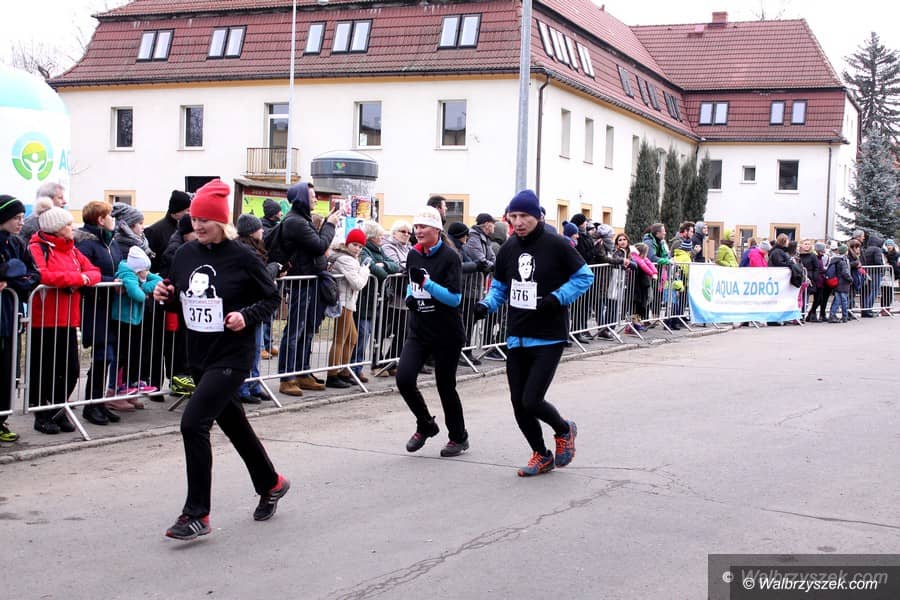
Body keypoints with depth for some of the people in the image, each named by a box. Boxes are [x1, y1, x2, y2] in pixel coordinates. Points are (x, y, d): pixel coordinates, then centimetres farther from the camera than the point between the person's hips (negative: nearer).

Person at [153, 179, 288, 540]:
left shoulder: (242, 258, -12)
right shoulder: (185, 254, 4)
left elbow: (272, 298, -3)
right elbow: (179, 302, 16)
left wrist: (247, 317, -19)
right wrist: (165, 296, -5)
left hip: (232, 357, -7)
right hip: (198, 355, 7)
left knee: (193, 423, -18)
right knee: (233, 423, 20)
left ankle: (197, 514, -8)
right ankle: (271, 484, 43)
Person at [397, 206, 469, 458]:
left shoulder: (450, 257, -12)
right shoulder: (413, 255, 6)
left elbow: (455, 298, -17)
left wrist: (426, 282, -25)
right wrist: (410, 296, 3)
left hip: (446, 333, -5)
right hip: (418, 330, 5)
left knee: (445, 386, 4)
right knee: (404, 378, -10)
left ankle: (459, 438, 25)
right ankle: (425, 425, 15)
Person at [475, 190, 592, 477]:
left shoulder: (556, 246, -10)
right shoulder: (508, 249, 6)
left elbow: (585, 276, -3)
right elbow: (499, 287, 16)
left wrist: (558, 297, -17)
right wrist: (487, 304, -4)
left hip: (549, 338, -6)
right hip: (516, 338, 6)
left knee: (531, 401, -11)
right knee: (518, 403, 7)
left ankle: (564, 430, 21)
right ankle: (541, 456, 28)